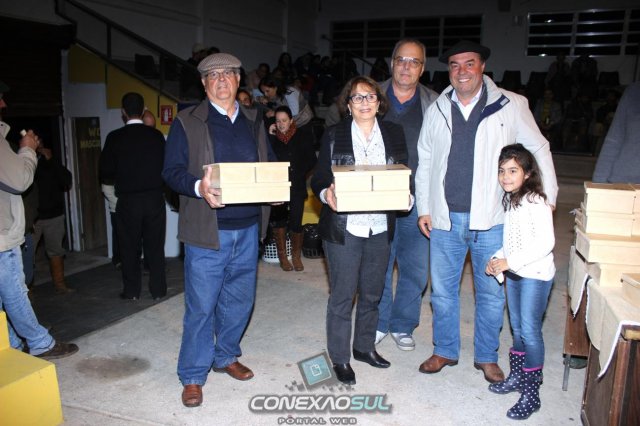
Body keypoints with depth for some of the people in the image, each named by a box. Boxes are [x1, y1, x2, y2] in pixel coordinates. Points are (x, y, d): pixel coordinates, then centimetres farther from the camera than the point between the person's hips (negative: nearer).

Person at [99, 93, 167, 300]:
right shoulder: (156, 135, -3)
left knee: (130, 248, 11)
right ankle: (158, 290, 15)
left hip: (128, 201, -1)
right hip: (155, 199, 1)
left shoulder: (115, 137, -6)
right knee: (155, 246, 10)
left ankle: (132, 291, 18)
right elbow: (165, 167, 2)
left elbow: (105, 174, -4)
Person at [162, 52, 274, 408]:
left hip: (248, 228, 5)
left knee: (239, 300, 15)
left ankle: (226, 357, 36)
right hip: (207, 231, -4)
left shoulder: (254, 121, 13)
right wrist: (199, 187, -25)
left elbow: (269, 165, 16)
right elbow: (172, 171, -6)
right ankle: (192, 376, 19)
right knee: (201, 306, 2)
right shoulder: (187, 122, 0)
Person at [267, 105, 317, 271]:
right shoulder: (272, 137, 4)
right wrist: (270, 137, -9)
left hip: (297, 186, 0)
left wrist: (298, 173, -5)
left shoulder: (303, 135, 4)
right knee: (279, 220, 5)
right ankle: (282, 255, 20)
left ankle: (296, 255, 18)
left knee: (296, 223, -2)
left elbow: (311, 160, 5)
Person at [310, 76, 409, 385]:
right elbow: (319, 179, -3)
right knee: (342, 295, 5)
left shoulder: (394, 134, 6)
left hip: (380, 228, 4)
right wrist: (327, 194, -24)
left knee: (372, 293, 17)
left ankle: (364, 346, 38)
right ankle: (340, 358, 22)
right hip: (343, 228, -3)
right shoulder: (334, 135, -2)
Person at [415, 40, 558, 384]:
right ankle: (445, 351, 32)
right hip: (445, 218, 2)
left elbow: (538, 150, 4)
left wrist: (548, 199, -1)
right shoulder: (436, 110, 6)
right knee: (442, 291, 12)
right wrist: (423, 208, 7)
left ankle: (487, 356, 30)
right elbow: (424, 162, 11)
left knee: (491, 294, 10)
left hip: (492, 219, -2)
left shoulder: (511, 105, -2)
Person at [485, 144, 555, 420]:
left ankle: (531, 394, 5)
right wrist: (497, 259, 0)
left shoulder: (536, 202, -16)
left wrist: (510, 261, -22)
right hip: (514, 273, 8)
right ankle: (516, 376, 34)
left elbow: (545, 242, -22)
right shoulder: (509, 201, 9)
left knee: (530, 331, -5)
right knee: (517, 328, 18)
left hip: (536, 275, -8)